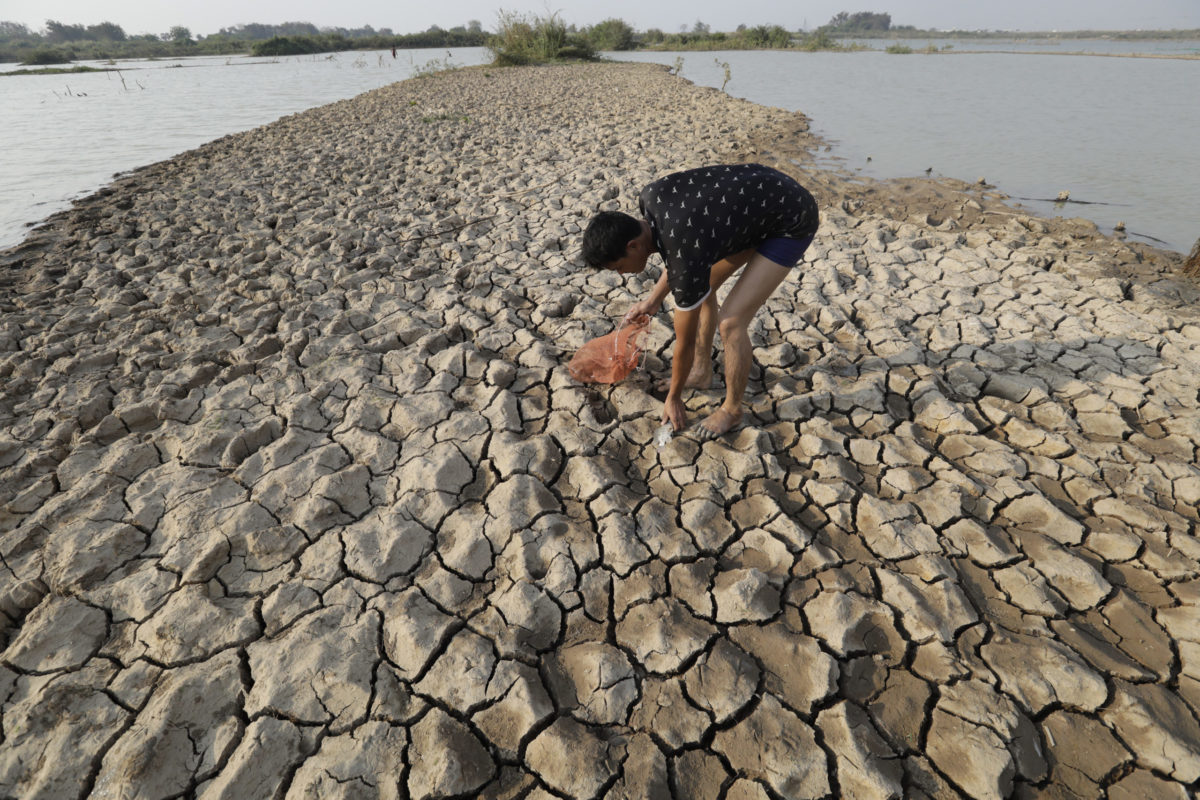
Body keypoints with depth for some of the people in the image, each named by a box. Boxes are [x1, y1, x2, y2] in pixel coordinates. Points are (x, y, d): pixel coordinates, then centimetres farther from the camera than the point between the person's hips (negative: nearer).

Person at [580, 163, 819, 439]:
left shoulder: (685, 265, -32)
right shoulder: (649, 197, -13)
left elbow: (685, 342, -17)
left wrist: (673, 398, -2)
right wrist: (654, 298, 7)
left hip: (792, 222, -9)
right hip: (764, 191, 9)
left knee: (731, 322, -13)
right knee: (702, 287, 12)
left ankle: (732, 409, 11)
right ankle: (702, 371, 31)